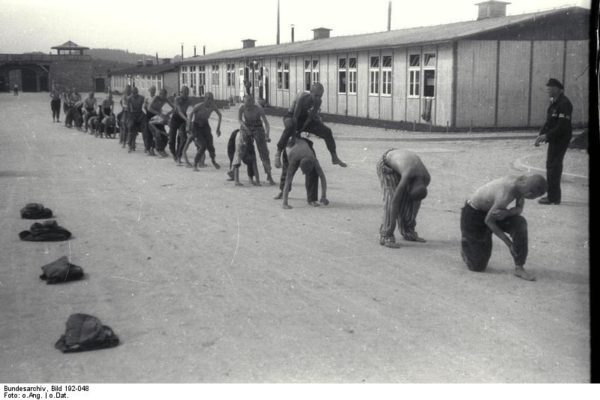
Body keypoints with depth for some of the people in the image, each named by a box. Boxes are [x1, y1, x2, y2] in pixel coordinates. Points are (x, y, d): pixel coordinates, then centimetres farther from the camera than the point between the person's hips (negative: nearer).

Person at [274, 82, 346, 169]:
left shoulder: (318, 102, -15)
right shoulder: (302, 98, -32)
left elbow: (312, 116, -10)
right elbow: (295, 116, -31)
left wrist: (300, 130, -18)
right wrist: (294, 135, -32)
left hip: (305, 120, 6)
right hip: (291, 117, -6)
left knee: (327, 131, -6)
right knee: (289, 128, -43)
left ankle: (334, 157, 10)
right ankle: (278, 153, -31)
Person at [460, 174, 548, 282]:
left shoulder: (523, 181, -17)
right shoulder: (505, 196, -39)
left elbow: (519, 209, -6)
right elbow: (488, 220, -25)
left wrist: (506, 213, -30)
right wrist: (508, 242, -20)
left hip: (492, 209, 7)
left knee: (520, 223, -22)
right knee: (478, 266, -2)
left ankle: (519, 268, -10)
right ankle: (465, 245, 30)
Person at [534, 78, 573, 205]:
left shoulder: (564, 104, -18)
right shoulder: (554, 103, 13)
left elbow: (562, 126, -23)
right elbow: (549, 122, 17)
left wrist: (547, 135, -21)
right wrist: (541, 135, 6)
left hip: (561, 140, -10)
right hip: (554, 140, 10)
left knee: (553, 166, -8)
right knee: (553, 166, 15)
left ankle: (553, 197, -2)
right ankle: (553, 195, 24)